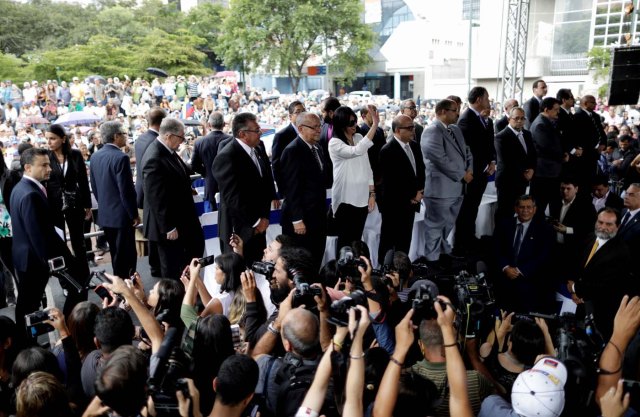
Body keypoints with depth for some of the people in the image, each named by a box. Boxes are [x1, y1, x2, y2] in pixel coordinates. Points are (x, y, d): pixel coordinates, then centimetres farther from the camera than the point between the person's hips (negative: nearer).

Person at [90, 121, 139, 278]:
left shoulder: (95, 156, 5)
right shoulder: (121, 157, -19)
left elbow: (94, 187, 12)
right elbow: (126, 191, -20)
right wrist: (134, 214, -11)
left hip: (105, 214, 8)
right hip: (122, 214, -8)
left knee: (115, 255, 18)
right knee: (125, 257, 2)